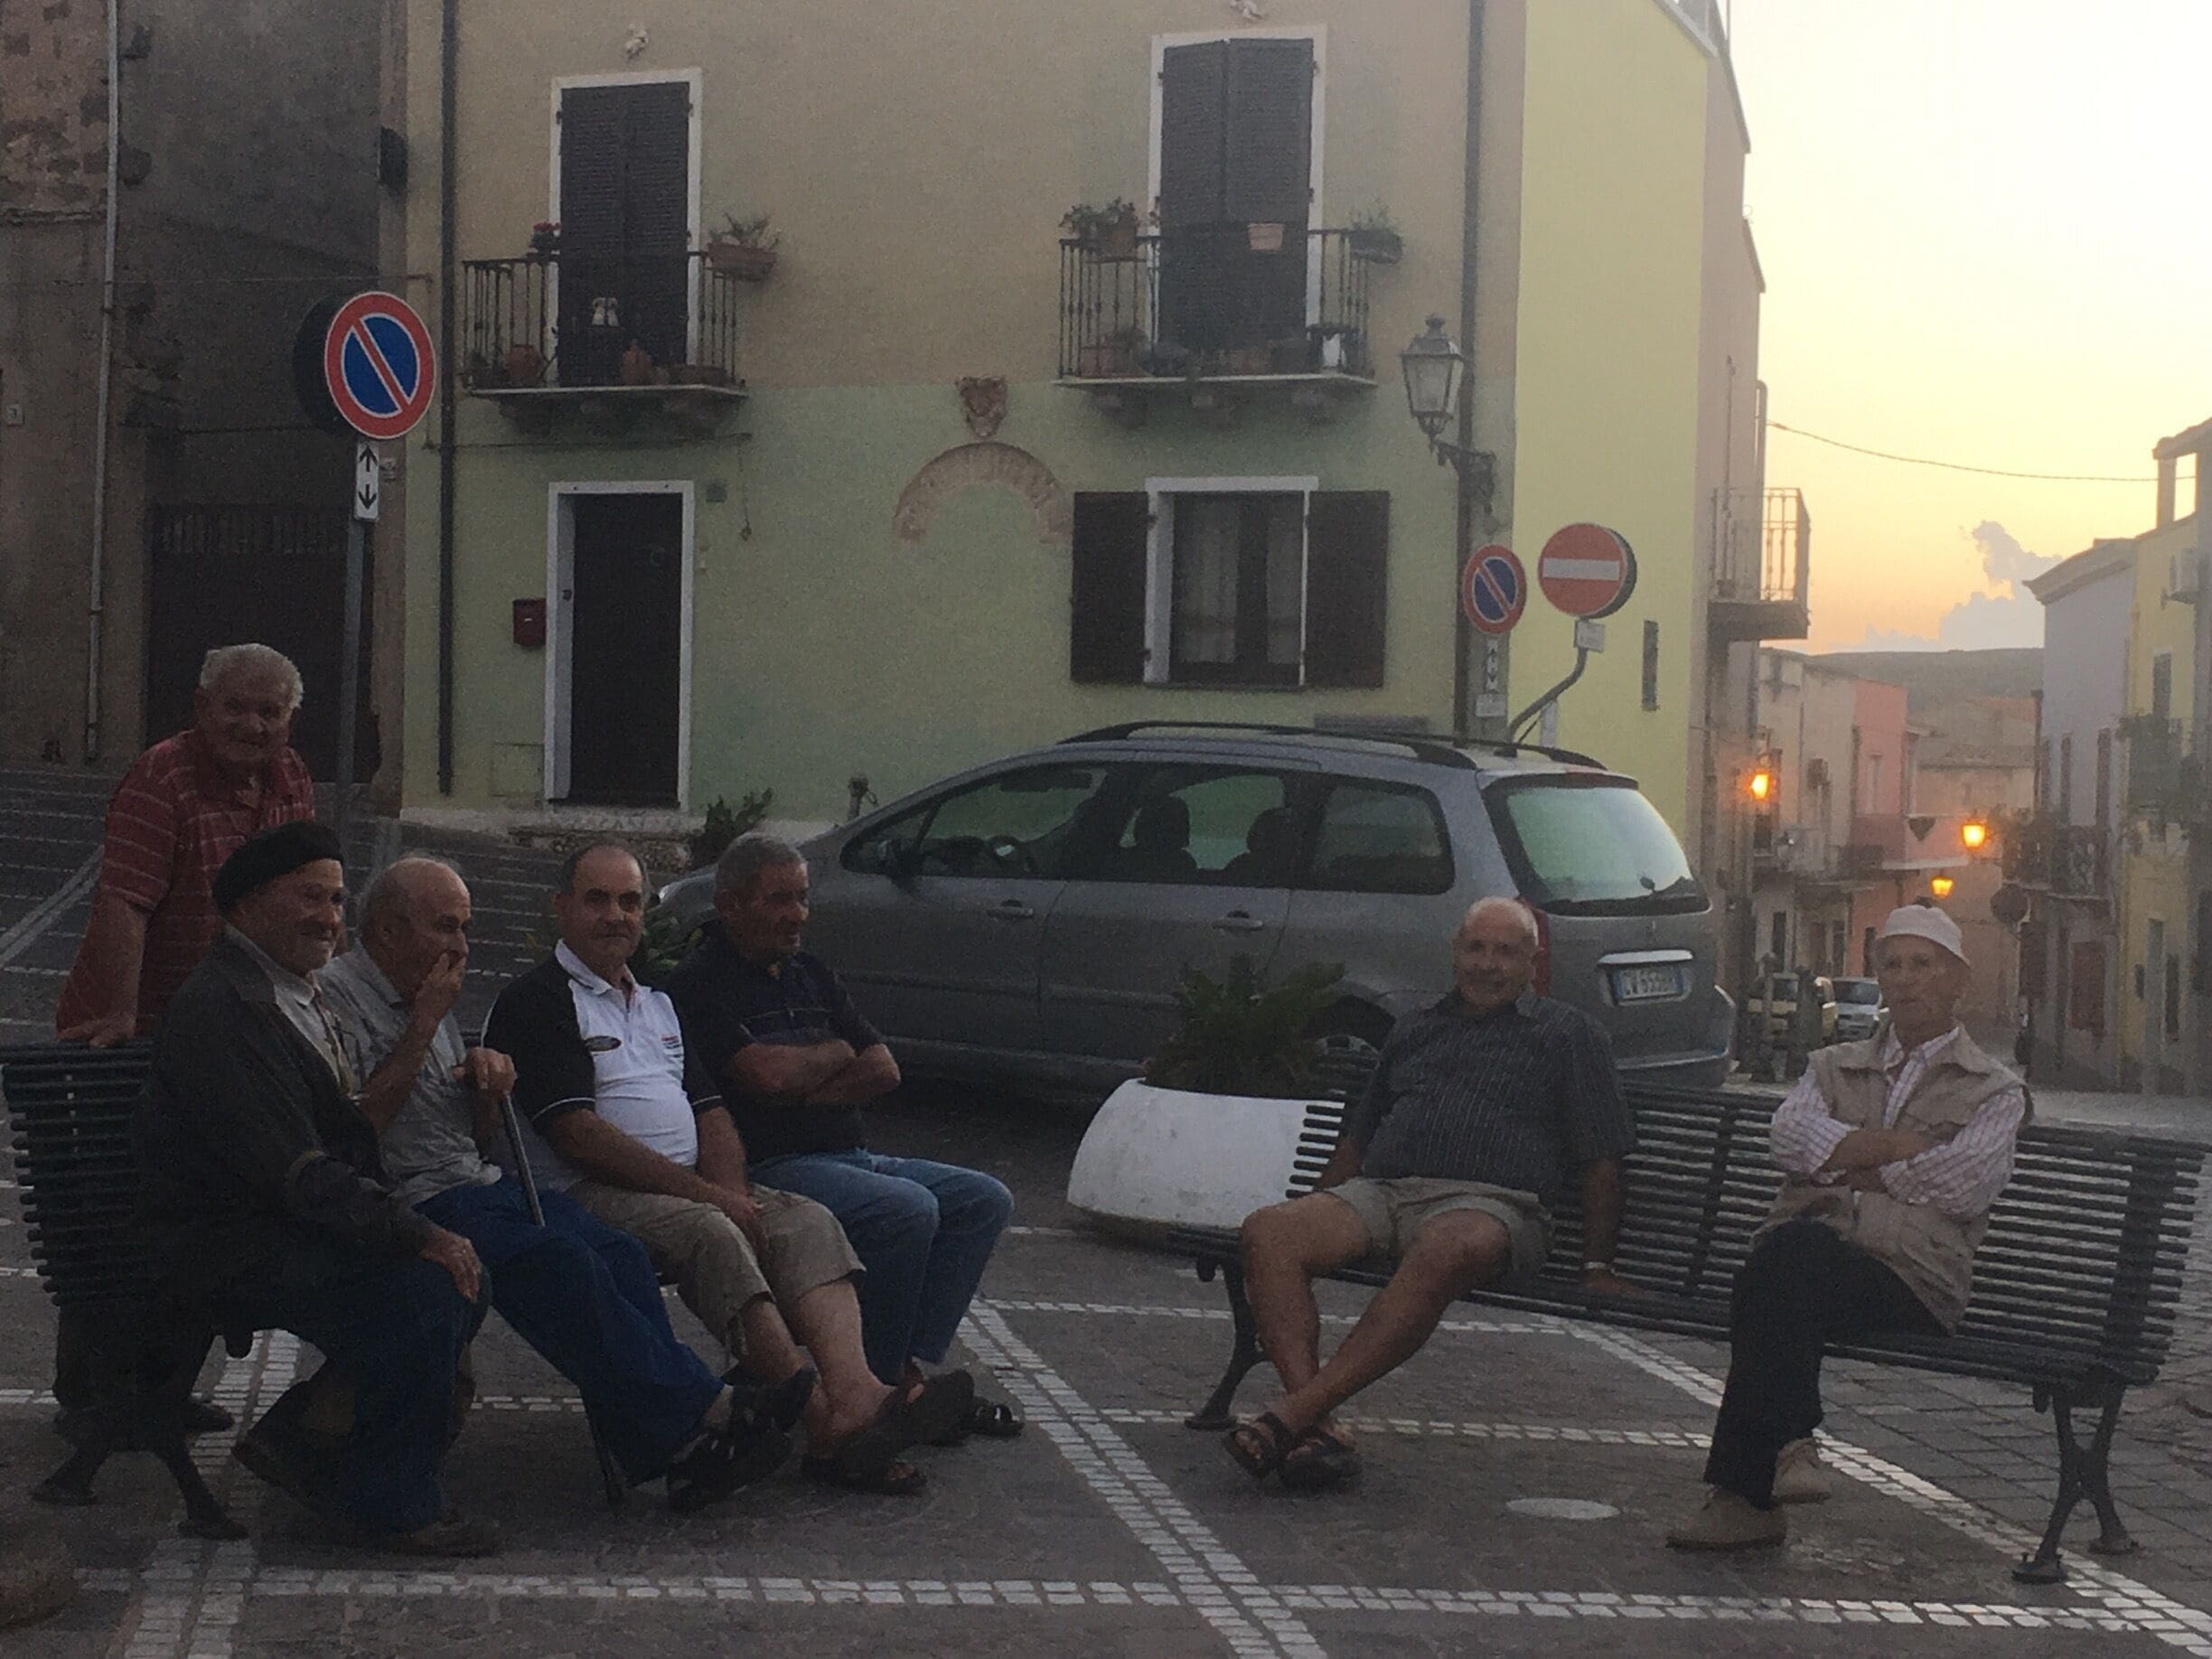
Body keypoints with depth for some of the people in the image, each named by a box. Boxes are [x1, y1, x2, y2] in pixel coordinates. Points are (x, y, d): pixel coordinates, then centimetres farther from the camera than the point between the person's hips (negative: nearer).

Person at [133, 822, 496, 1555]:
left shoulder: (295, 993, 16)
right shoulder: (220, 1008, -18)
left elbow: (346, 1135, 19)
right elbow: (296, 1170, -24)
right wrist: (415, 1233, -26)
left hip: (288, 1230, 10)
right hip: (231, 1253, -10)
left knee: (463, 1278, -1)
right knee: (426, 1290, -24)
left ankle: (300, 1441, 10)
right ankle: (393, 1504, -8)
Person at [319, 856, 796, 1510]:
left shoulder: (429, 997, 24)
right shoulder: (335, 996, -1)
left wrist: (488, 1090, 5)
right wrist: (424, 1026, -10)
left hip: (478, 1185, 8)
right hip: (412, 1202, -8)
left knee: (619, 1253, -19)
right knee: (560, 1260, -30)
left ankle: (667, 1453, -25)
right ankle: (702, 1414, -27)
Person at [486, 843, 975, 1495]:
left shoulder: (659, 1002, 25)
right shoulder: (535, 1002, 0)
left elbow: (710, 1111, 19)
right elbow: (578, 1134, -12)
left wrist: (731, 1191, -4)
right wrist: (702, 1193, -16)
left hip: (695, 1188, 7)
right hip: (590, 1194, -7)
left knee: (807, 1221, -19)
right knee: (709, 1233, -35)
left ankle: (855, 1393, -41)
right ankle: (823, 1424, -42)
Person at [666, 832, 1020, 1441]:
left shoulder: (810, 974, 21)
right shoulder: (701, 983, -4)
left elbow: (884, 1070, 12)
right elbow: (768, 1076, -19)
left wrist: (806, 1092, -5)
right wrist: (837, 1054, 1)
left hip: (851, 1157, 9)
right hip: (773, 1168, -9)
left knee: (983, 1199, -5)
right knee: (908, 1209, -30)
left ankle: (913, 1366, -11)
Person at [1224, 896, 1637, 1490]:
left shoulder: (1569, 1033, 17)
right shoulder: (1416, 1030, 30)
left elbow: (1602, 1160, 10)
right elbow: (1356, 1138, 33)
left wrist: (1596, 1268, 0)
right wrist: (1322, 1220, 21)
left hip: (1488, 1202, -4)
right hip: (1379, 1191, 5)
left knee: (1446, 1250, -42)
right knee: (1269, 1230, -26)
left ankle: (1289, 1417, -47)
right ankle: (1318, 1427, -38)